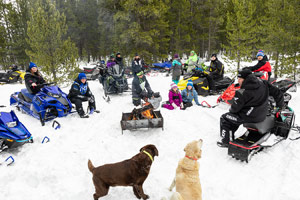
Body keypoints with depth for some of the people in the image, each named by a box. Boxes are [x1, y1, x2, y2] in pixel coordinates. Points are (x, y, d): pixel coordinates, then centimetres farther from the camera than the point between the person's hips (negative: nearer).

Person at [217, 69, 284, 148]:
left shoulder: (242, 93, -23)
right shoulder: (263, 83, -4)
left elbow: (235, 108, -14)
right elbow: (277, 93, 6)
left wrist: (231, 110, 10)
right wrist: (280, 106, 22)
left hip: (250, 117, -8)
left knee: (224, 118, 7)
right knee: (233, 115, 29)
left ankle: (225, 141, 13)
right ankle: (230, 133, 39)